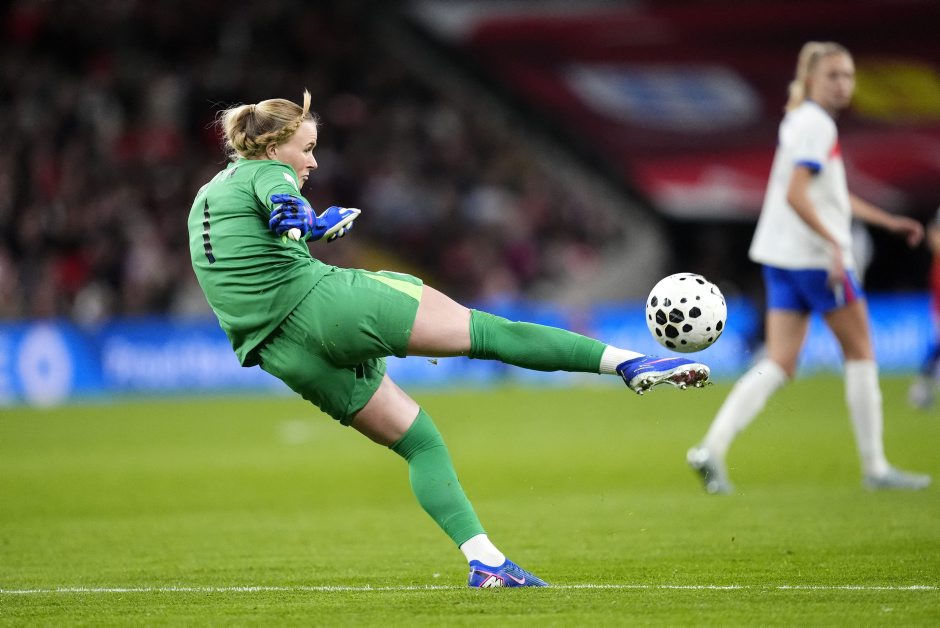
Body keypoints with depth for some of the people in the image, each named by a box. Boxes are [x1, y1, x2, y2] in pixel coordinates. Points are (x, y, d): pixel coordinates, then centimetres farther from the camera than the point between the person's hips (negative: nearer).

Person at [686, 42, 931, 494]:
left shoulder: (800, 121, 19)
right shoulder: (816, 125, -12)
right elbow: (795, 195, -23)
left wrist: (887, 221, 31)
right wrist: (834, 244, -25)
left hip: (781, 258, 9)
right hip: (814, 255, -9)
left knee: (779, 364, 3)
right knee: (860, 351, 4)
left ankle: (712, 448, -12)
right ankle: (874, 467, 10)